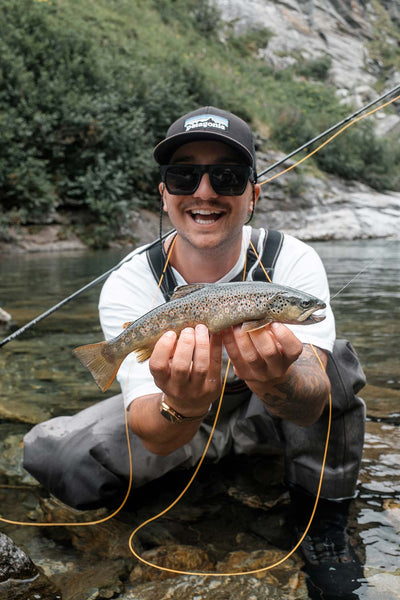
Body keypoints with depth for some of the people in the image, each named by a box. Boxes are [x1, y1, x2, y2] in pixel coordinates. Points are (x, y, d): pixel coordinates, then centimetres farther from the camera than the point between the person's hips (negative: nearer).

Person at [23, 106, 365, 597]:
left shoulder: (294, 261, -22)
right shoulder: (128, 285, -24)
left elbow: (312, 406, -34)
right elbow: (155, 438, -31)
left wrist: (279, 383, -59)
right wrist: (182, 407, -56)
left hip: (264, 412, 1)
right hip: (174, 425, 0)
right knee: (49, 452, -22)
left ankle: (323, 527, -7)